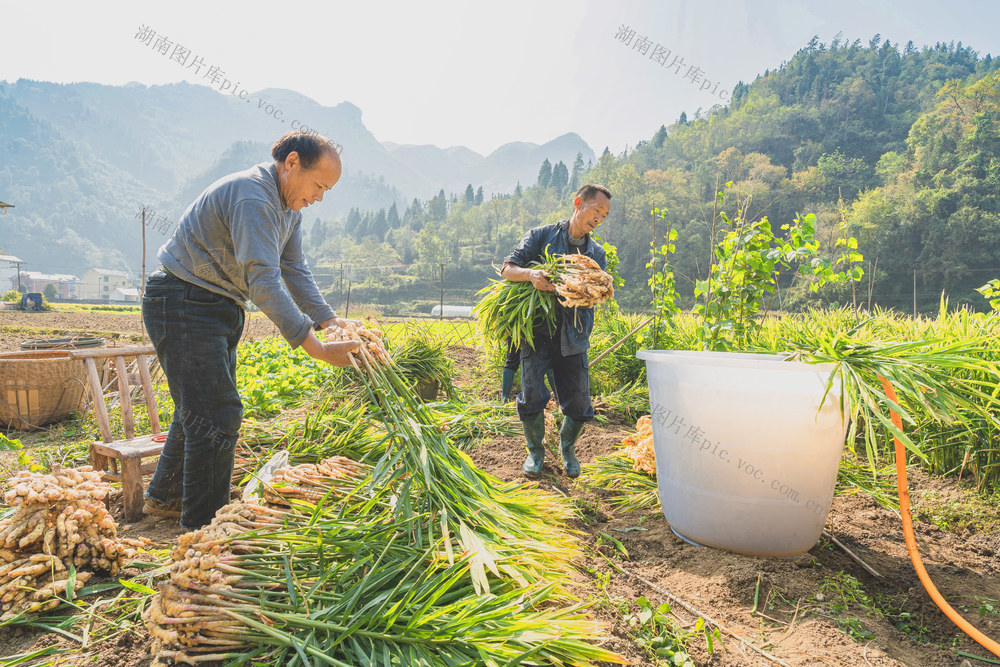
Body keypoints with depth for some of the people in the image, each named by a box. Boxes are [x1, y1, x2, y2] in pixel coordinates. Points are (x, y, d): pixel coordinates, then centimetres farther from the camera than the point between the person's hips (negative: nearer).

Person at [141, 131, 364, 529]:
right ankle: (203, 528, 1)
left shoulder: (289, 206, 7)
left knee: (201, 407, 19)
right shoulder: (252, 197, -26)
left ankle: (164, 497, 38)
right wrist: (315, 347, -40)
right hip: (183, 304, -10)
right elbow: (264, 281, -35)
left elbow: (295, 270, 5)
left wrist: (329, 319, -10)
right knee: (217, 413, -11)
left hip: (218, 309, 10)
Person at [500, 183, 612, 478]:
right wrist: (531, 274, -23)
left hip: (573, 336, 3)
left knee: (579, 403, 0)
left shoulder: (597, 254, 14)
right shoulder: (542, 235, 4)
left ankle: (567, 448, 31)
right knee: (532, 395, -11)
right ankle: (535, 451, 18)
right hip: (537, 331, -3)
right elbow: (507, 268, -2)